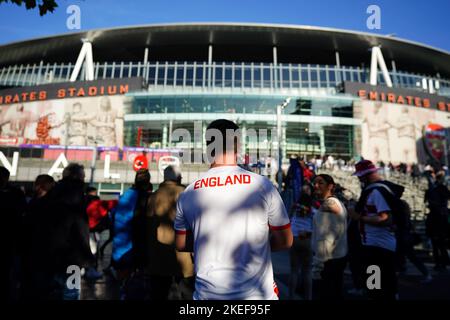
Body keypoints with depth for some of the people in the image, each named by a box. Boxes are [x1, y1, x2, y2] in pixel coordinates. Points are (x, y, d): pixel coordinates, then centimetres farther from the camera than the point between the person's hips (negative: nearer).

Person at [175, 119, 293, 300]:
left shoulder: (188, 193, -7)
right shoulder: (261, 185, -13)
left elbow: (181, 244, 7)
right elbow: (285, 241, -4)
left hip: (207, 293, 2)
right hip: (256, 293, -1)